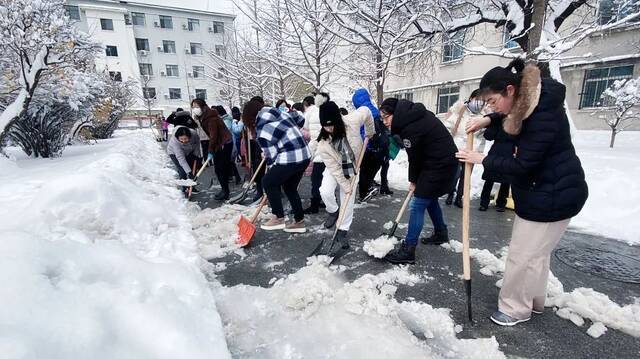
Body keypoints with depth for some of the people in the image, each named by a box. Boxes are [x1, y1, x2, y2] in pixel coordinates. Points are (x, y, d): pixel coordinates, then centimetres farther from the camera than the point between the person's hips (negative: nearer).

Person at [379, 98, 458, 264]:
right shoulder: (414, 115, 7)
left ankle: (408, 250, -2)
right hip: (444, 161, 10)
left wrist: (413, 180, 4)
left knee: (417, 205, -7)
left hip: (439, 165, -10)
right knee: (430, 199, 24)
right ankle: (441, 233, 41)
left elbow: (415, 157, -13)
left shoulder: (409, 127, -23)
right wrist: (416, 179, 11)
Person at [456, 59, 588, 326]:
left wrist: (482, 160, -16)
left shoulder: (544, 115, -27)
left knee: (523, 254, 1)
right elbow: (515, 124, 22)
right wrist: (488, 121, 3)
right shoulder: (526, 102, 1)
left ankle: (515, 309, 20)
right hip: (540, 190, 10)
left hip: (554, 194, -10)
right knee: (536, 251, 21)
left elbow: (522, 165, -26)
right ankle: (534, 300, 39)